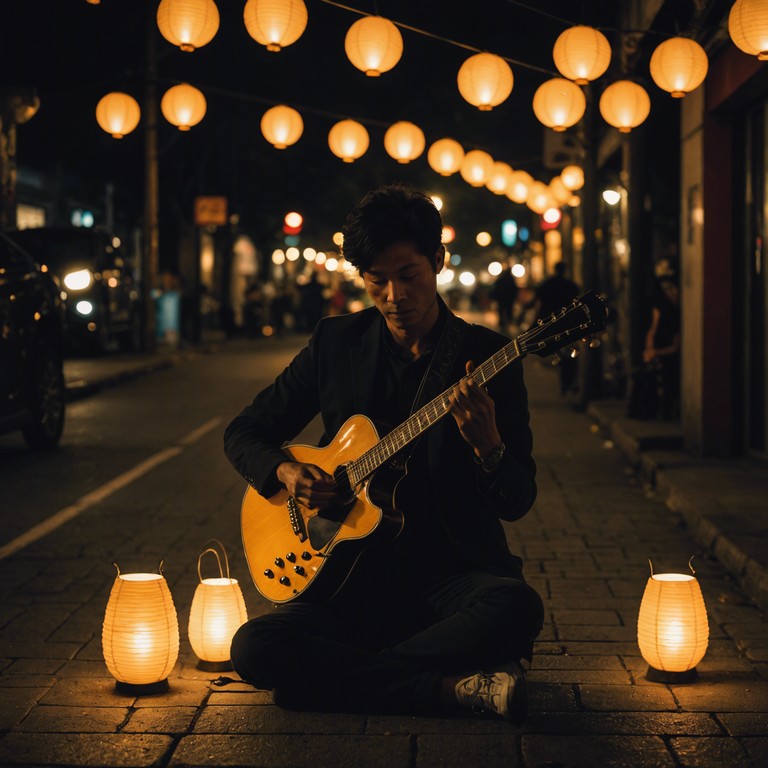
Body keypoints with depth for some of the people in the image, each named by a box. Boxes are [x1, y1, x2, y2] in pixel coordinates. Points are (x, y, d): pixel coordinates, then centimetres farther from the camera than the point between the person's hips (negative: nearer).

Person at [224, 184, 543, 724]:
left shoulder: (489, 355, -1)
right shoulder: (336, 344, 6)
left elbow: (518, 502, -3)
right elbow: (244, 433, 14)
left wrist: (487, 446, -25)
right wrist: (285, 472, -8)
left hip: (457, 572, -2)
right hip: (360, 575, 2)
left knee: (517, 608, -36)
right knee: (254, 647, -25)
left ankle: (342, 672, -19)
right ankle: (461, 685, -24)